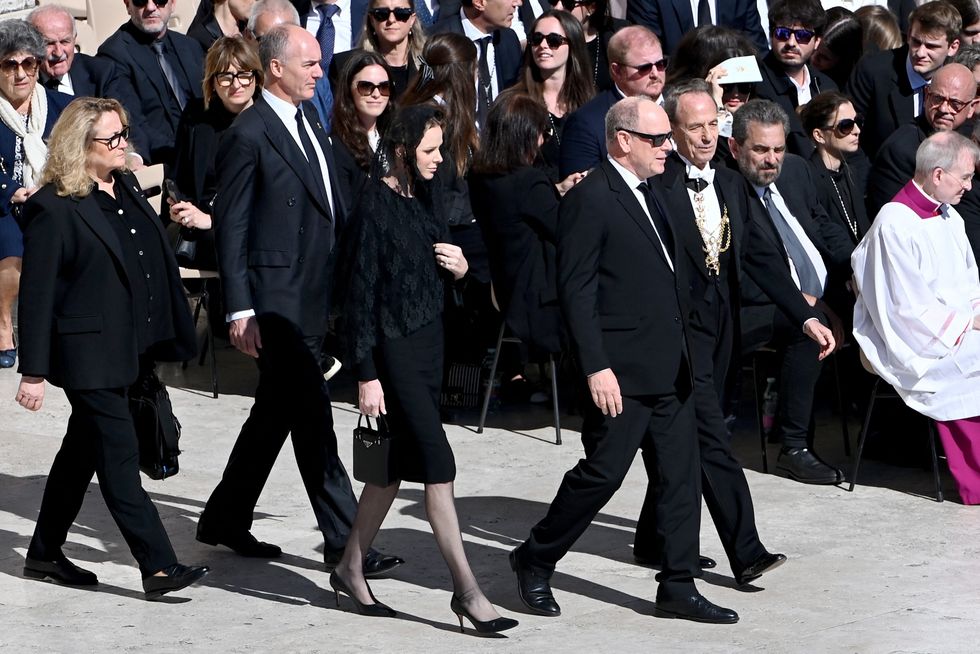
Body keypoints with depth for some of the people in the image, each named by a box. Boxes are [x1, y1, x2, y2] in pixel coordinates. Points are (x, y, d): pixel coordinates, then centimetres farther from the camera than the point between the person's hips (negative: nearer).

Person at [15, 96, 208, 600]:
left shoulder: (127, 188, 10)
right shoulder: (54, 208, -14)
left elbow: (153, 264, 17)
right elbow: (36, 293, -13)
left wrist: (169, 337, 15)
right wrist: (33, 370, -15)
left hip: (127, 348, 8)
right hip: (87, 353, -8)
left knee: (83, 451, 17)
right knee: (119, 459, -7)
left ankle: (45, 554, 28)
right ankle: (158, 567, -8)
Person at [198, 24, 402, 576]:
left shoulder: (309, 119, 14)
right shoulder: (248, 136, -12)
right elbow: (230, 227, -12)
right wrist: (240, 310, -15)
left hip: (315, 297, 9)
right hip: (277, 299, -9)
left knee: (277, 412, 16)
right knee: (313, 419, -7)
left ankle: (225, 520, 29)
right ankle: (344, 543, -4)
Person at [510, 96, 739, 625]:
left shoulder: (651, 195, 15)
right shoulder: (589, 200, -13)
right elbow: (576, 290, -16)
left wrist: (682, 353, 17)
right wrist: (596, 368, -20)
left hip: (668, 371, 9)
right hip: (621, 372, -9)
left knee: (681, 477, 7)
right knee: (602, 472, -3)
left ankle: (678, 589, 12)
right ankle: (535, 562, 15)